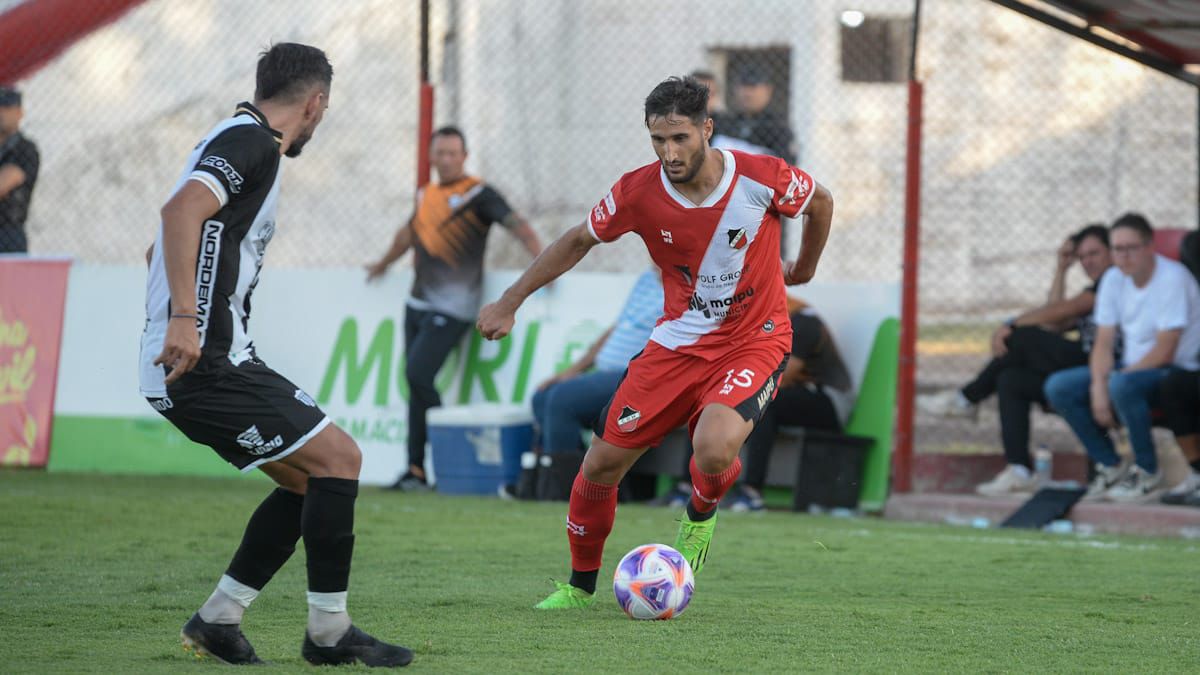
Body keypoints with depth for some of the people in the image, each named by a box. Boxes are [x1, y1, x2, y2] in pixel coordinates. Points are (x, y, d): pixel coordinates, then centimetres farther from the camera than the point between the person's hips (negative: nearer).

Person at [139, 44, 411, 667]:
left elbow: (171, 236, 31)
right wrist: (185, 319, -33)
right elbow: (182, 211, -27)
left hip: (185, 362, 10)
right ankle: (328, 633, -3)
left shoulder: (243, 140, 21)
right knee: (338, 457, -8)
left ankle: (216, 622, 15)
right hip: (206, 365, -10)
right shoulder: (251, 140, -10)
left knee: (307, 479, 14)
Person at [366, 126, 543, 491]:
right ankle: (416, 470, 5)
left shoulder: (478, 194, -6)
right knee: (415, 381, 3)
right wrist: (384, 264, 48)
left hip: (452, 308, -7)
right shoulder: (426, 195, 15)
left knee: (418, 375, -18)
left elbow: (518, 225, -16)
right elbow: (409, 233, 33)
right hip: (419, 304, 7)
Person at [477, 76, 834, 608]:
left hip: (754, 340, -3)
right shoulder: (638, 192, -14)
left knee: (714, 447, -31)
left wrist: (805, 266, 18)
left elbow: (820, 201, 3)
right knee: (601, 463, -1)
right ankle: (580, 584, 23)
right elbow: (579, 241, 5)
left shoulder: (761, 179, -20)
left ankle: (701, 514, 6)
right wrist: (509, 301, 4)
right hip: (678, 340, 3)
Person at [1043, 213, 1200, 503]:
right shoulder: (1114, 279, 4)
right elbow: (1103, 343, 3)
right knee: (1058, 387, -8)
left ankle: (1148, 476, -19)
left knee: (1122, 385, -38)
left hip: (1176, 371, -8)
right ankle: (1111, 466, 2)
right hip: (1132, 367, 8)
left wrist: (1112, 381, -18)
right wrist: (1099, 388, -16)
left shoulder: (1173, 279, -18)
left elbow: (1164, 353, -21)